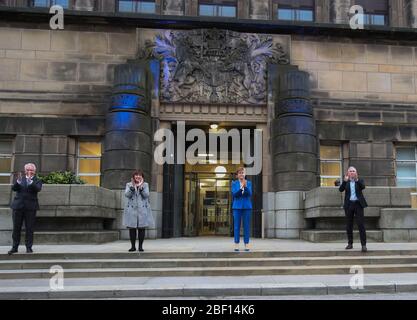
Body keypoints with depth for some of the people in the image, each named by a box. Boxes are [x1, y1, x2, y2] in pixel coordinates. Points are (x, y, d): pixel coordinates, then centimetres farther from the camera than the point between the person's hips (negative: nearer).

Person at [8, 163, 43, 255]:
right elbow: (14, 188, -4)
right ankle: (15, 247, 14)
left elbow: (38, 189, -16)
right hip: (18, 206, 2)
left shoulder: (37, 181, 4)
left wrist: (30, 181, -27)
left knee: (29, 228, 0)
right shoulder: (20, 179, 11)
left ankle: (29, 247, 7)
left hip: (30, 207, -2)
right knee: (16, 228, 6)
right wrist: (18, 181, -22)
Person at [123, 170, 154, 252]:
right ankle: (133, 246, 11)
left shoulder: (145, 185, 9)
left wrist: (140, 186, -18)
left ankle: (140, 246, 7)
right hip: (131, 210, 0)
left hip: (142, 210, 0)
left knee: (141, 228, -1)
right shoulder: (129, 185, 10)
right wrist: (133, 186, -17)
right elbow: (127, 195, -6)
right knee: (132, 228, 1)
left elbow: (146, 195, -7)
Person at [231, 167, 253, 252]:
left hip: (247, 207, 1)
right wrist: (241, 188, -23)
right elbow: (234, 194, -8)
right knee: (237, 226, 0)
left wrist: (245, 186, -24)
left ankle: (246, 245, 8)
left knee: (246, 226, 2)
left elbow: (249, 194, -7)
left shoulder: (249, 183, 5)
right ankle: (236, 245, 6)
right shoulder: (234, 183, 4)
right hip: (237, 207, -1)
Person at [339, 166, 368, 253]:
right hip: (349, 204, 2)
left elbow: (363, 187, -13)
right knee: (349, 225, 6)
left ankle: (364, 245, -7)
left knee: (361, 224, -8)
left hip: (358, 204, -2)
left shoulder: (360, 180, 7)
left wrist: (357, 179, -26)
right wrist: (345, 180, -19)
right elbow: (341, 189, -8)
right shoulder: (346, 182, 9)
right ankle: (350, 243, 15)